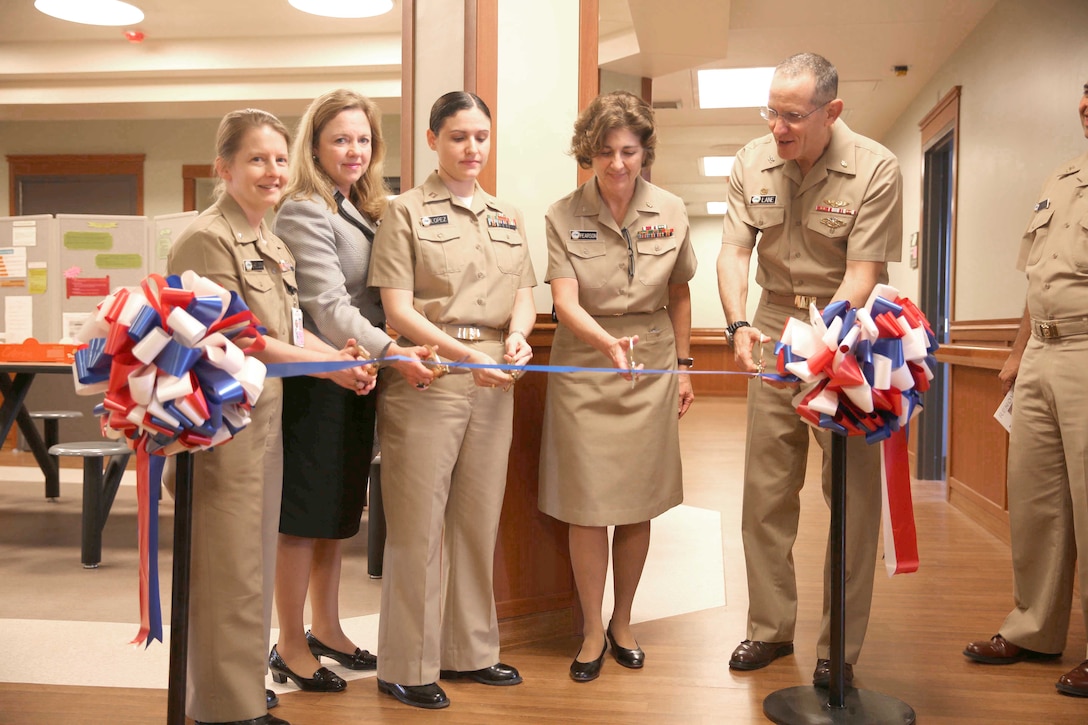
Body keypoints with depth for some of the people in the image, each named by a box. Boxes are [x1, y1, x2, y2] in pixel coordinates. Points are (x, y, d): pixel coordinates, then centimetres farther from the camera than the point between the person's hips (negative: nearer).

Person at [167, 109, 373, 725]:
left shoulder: (274, 245, 15)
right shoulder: (208, 239, -13)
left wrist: (344, 358, -1)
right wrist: (328, 365, -13)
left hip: (267, 416, 9)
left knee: (257, 567, 17)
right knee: (231, 575, 0)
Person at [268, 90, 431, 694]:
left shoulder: (363, 210, 15)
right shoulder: (302, 211, -13)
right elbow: (328, 304, -22)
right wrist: (389, 351, -32)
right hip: (314, 379, -9)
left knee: (339, 511, 16)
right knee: (304, 516, 2)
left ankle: (326, 630, 31)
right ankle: (290, 647, 16)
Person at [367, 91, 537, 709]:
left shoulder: (508, 217, 18)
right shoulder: (407, 211, 1)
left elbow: (524, 295, 13)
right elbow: (398, 308, -8)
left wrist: (517, 335, -10)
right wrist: (462, 354, -20)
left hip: (493, 379, 5)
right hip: (426, 375, -5)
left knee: (479, 519, 11)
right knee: (419, 524, 0)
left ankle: (470, 651, 25)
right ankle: (408, 667, 12)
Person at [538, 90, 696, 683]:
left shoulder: (671, 212, 1)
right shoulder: (563, 216, -6)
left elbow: (678, 295, 12)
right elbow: (565, 302, -15)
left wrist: (682, 365, 12)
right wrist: (609, 343, -33)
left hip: (652, 367, 2)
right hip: (584, 366, -2)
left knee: (639, 504, 8)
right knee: (588, 506, 1)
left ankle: (623, 622, 28)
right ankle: (592, 629, 20)